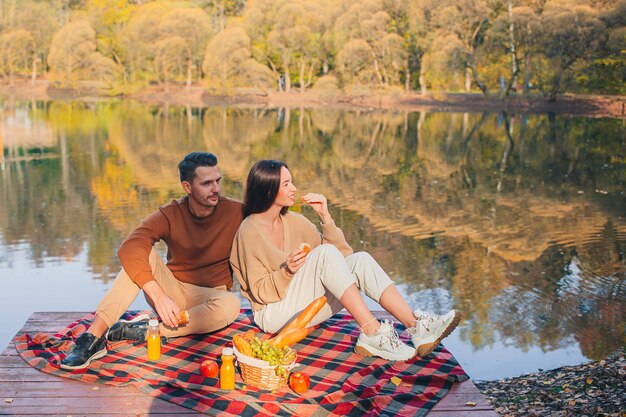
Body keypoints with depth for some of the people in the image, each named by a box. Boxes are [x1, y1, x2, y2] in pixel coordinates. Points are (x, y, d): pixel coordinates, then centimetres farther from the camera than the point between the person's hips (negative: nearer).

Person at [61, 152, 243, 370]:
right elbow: (128, 249, -27)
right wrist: (159, 296, -39)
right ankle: (93, 337, -33)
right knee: (143, 254, -27)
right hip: (173, 291, 1)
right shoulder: (170, 215, -12)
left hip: (210, 297, 0)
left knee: (230, 305, -36)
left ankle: (144, 331, -27)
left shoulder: (236, 212, -11)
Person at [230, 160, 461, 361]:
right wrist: (287, 272, -29)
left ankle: (416, 326, -29)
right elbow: (259, 291, -12)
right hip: (273, 314, -6)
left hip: (307, 309, 7)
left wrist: (325, 217, -7)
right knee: (325, 252, -28)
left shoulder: (293, 221, 7)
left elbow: (341, 254, 5)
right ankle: (372, 333, -33)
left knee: (360, 260, -16)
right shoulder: (250, 231, -12)